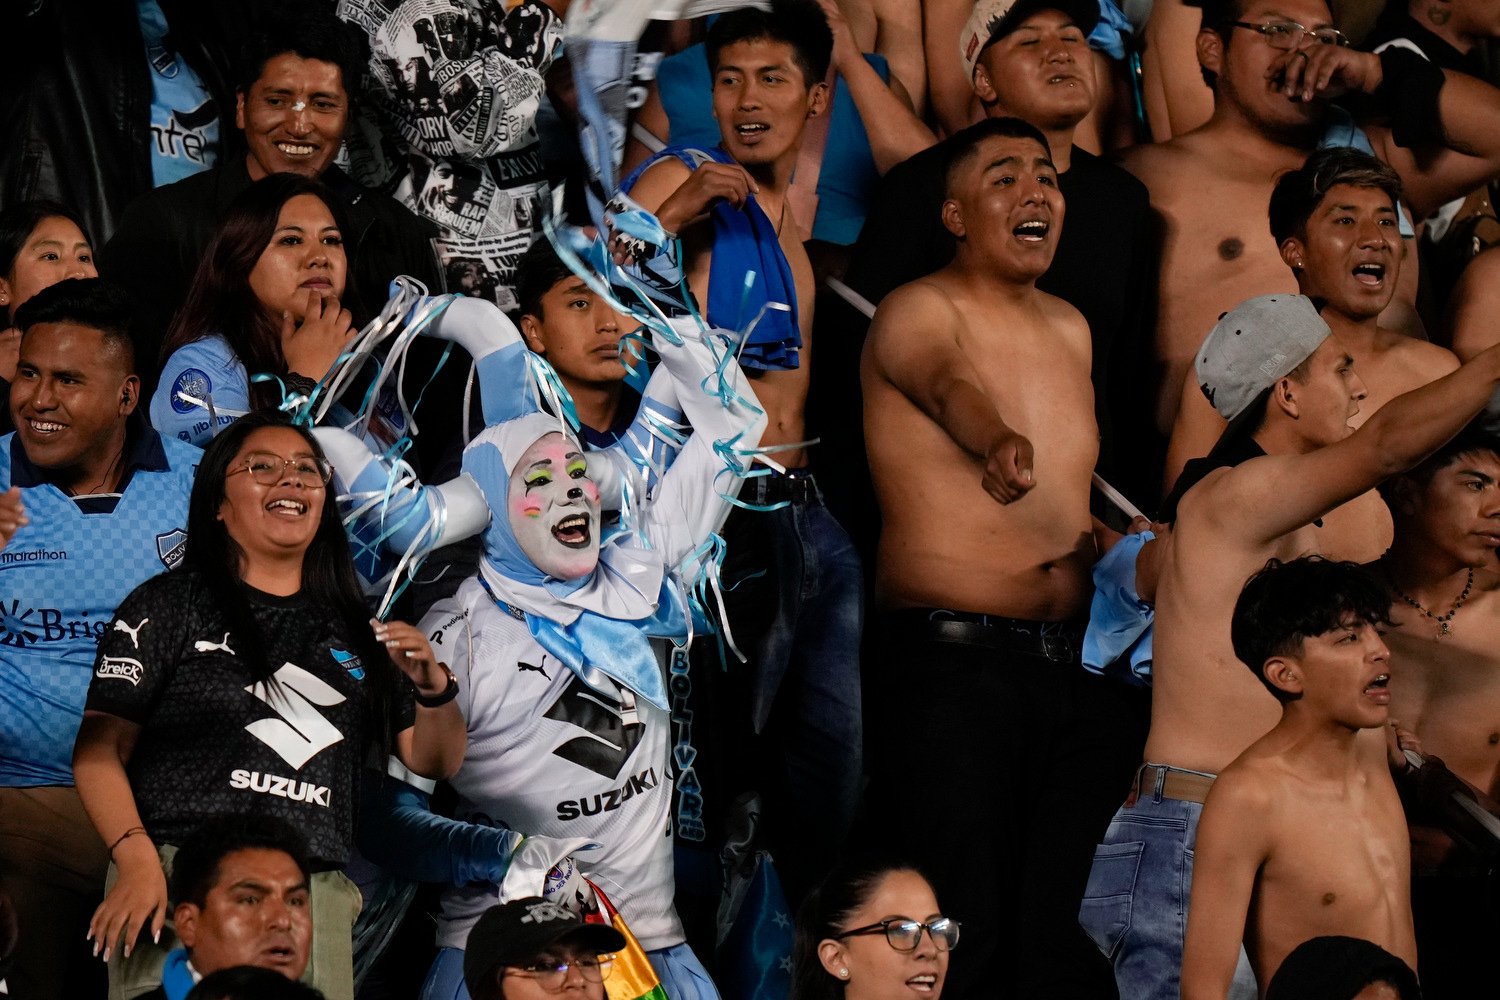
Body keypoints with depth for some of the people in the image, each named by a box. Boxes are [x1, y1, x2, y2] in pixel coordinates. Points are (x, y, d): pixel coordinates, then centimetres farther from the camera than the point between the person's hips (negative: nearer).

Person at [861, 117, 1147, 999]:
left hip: (1081, 658, 7)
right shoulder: (918, 313, -5)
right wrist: (998, 442, -51)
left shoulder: (1071, 329, 17)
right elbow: (948, 384, -30)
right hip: (953, 660, -7)